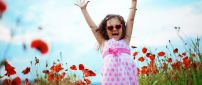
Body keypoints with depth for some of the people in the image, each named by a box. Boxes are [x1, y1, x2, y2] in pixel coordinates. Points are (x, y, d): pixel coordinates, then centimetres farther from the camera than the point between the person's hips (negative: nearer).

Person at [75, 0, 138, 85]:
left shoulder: (125, 41, 23)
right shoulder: (104, 43, 22)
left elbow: (130, 20, 22)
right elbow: (92, 26, 23)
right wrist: (83, 8, 25)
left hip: (128, 74, 1)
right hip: (110, 75, -1)